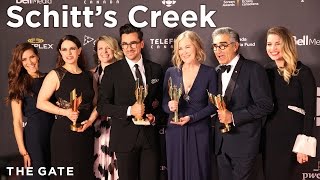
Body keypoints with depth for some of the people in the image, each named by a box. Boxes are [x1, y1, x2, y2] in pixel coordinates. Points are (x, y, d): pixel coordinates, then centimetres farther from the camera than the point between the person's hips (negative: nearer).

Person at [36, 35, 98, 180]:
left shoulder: (89, 76, 9)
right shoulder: (56, 75, -3)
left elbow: (96, 103, 13)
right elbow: (41, 103, -7)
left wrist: (90, 120, -5)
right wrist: (64, 112, -17)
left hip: (86, 132, 4)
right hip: (64, 131, -4)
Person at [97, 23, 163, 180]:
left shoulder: (156, 69, 6)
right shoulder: (112, 71, -3)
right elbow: (102, 106, -5)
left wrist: (155, 117, -5)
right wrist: (129, 110, -18)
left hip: (149, 134, 2)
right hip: (125, 137, -2)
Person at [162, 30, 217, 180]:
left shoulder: (209, 73, -2)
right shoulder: (171, 72, 4)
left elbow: (212, 105, -4)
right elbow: (164, 103, 7)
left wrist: (191, 118, -14)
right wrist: (170, 106, -16)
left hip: (199, 132, -2)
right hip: (175, 131, 2)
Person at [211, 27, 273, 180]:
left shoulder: (253, 70, -11)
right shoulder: (218, 72, 11)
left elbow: (265, 105, -16)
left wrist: (233, 116, -19)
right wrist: (220, 113, -3)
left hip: (243, 142, -6)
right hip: (221, 142, 6)